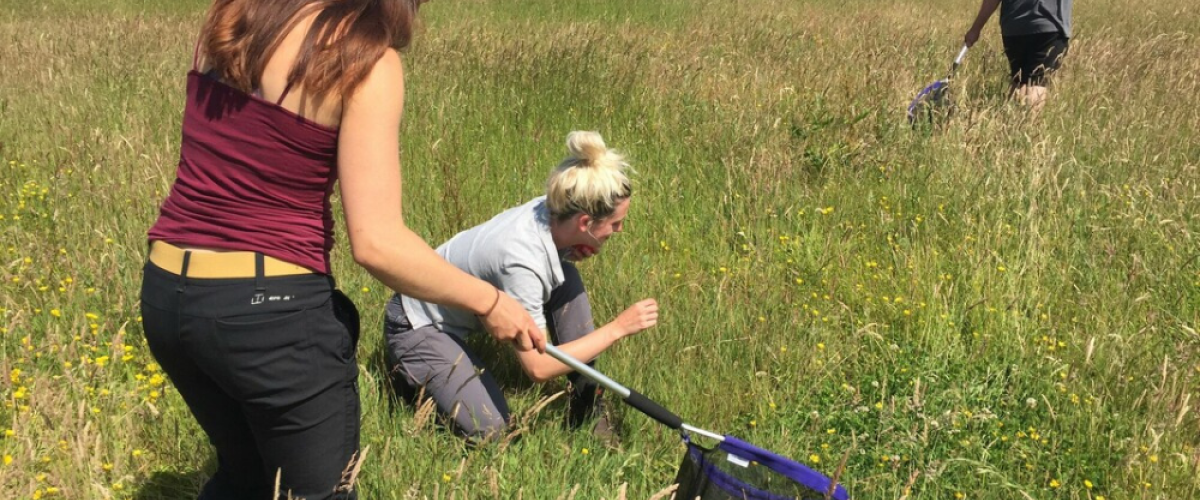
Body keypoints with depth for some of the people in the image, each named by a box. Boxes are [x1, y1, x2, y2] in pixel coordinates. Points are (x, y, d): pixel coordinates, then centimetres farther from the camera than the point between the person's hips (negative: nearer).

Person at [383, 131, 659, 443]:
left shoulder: (550, 209, -18)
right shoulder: (522, 261, -38)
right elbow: (538, 368, -33)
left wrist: (579, 251, -16)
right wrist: (618, 328, -30)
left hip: (460, 309, 8)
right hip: (418, 326, -8)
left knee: (566, 278, -13)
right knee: (487, 428, -22)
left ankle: (586, 406, -4)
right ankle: (411, 374, 4)